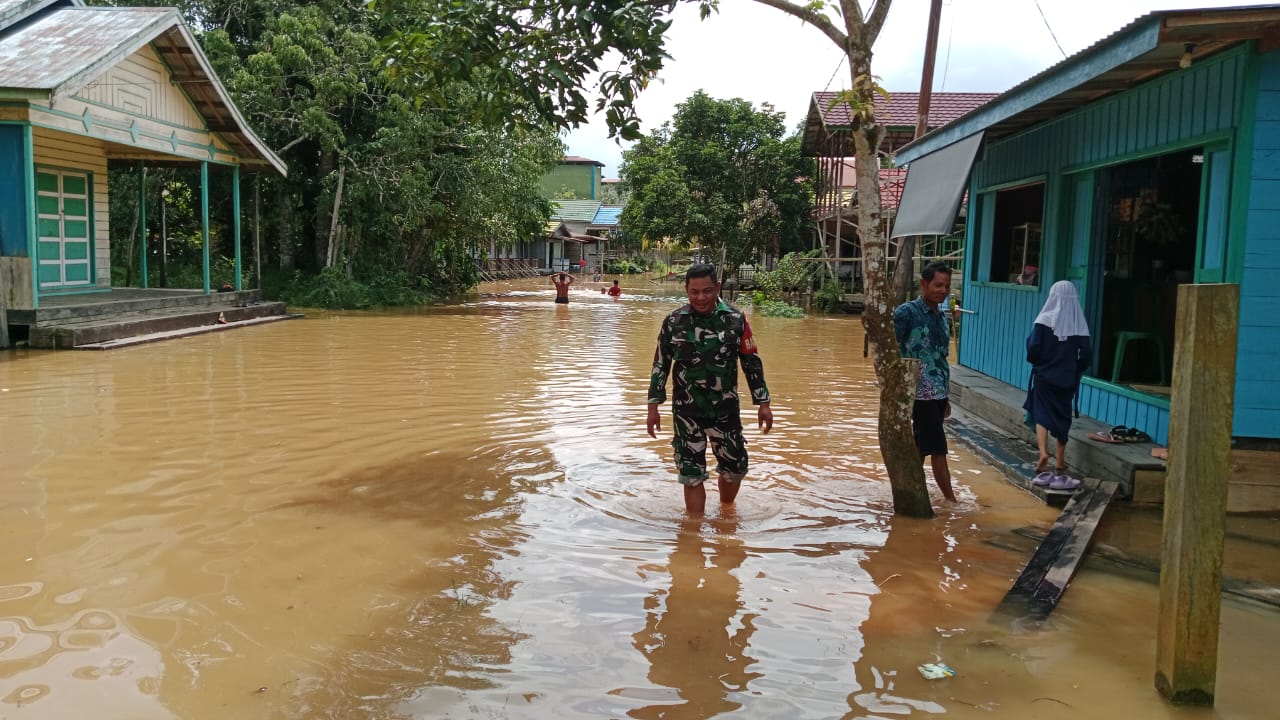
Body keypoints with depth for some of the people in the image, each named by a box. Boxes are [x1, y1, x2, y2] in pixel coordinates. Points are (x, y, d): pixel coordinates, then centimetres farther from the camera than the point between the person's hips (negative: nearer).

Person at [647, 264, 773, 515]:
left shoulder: (736, 320, -4)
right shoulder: (673, 323, -4)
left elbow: (752, 363, 2)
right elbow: (660, 366, 3)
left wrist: (763, 404, 2)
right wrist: (653, 407, 2)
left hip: (726, 409, 1)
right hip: (687, 411, -1)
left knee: (735, 468, 12)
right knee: (691, 475, 1)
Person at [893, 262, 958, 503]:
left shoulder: (942, 317, 14)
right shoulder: (906, 313, -9)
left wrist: (946, 398, 19)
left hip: (939, 393, 7)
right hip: (921, 392, -7)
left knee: (920, 447, 12)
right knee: (938, 449, -5)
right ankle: (950, 500, 4)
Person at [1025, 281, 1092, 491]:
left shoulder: (1044, 320, -11)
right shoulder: (1079, 323, -5)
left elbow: (1033, 347, -14)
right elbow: (1086, 353, -5)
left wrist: (1035, 361, 7)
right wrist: (1075, 371, 11)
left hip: (1044, 376, -2)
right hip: (1067, 379, 2)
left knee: (1042, 414, 5)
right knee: (1062, 418, 12)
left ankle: (1043, 452, -18)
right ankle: (1060, 464, 19)